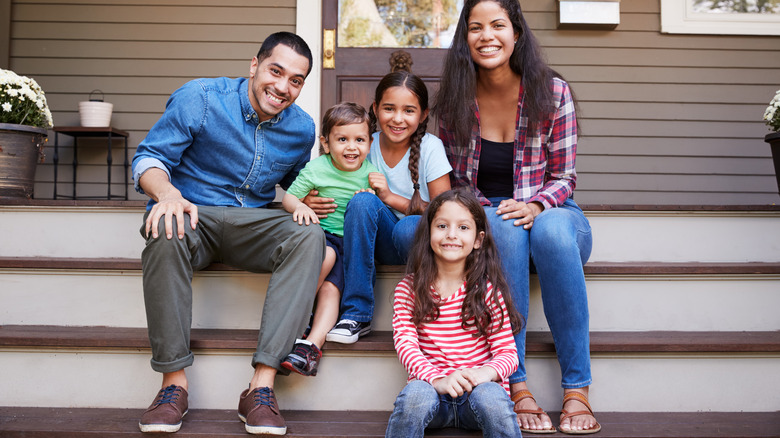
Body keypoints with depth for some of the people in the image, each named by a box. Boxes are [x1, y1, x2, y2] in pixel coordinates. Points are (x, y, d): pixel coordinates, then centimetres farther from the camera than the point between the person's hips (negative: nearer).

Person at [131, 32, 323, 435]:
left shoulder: (302, 128, 7)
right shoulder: (199, 99, -5)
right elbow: (149, 158, -7)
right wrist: (168, 193, -27)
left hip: (254, 221, 3)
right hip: (195, 213, -2)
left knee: (310, 237, -29)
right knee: (167, 229, -39)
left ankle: (262, 385, -36)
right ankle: (174, 382, -30)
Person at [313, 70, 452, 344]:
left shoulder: (430, 147, -7)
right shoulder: (366, 146, -1)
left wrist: (391, 198, -18)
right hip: (380, 242, 3)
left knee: (408, 228, -37)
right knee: (363, 200, -29)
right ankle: (356, 314, -24)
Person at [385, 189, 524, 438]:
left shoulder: (487, 289, 3)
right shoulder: (409, 289, 4)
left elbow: (507, 351, -2)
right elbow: (405, 343, -8)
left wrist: (487, 372, -25)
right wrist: (437, 379, -27)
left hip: (479, 388, 0)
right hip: (431, 387, 1)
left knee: (490, 395, -34)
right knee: (416, 394, -33)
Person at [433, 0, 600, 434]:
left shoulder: (553, 91, -5)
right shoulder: (456, 99, 0)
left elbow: (564, 177, -3)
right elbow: (451, 179, 9)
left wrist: (534, 205, -24)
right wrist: (483, 210, -11)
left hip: (549, 213, 0)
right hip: (483, 217, 1)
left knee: (550, 230, -38)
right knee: (505, 229, -37)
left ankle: (577, 390, -31)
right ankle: (516, 385, -33)